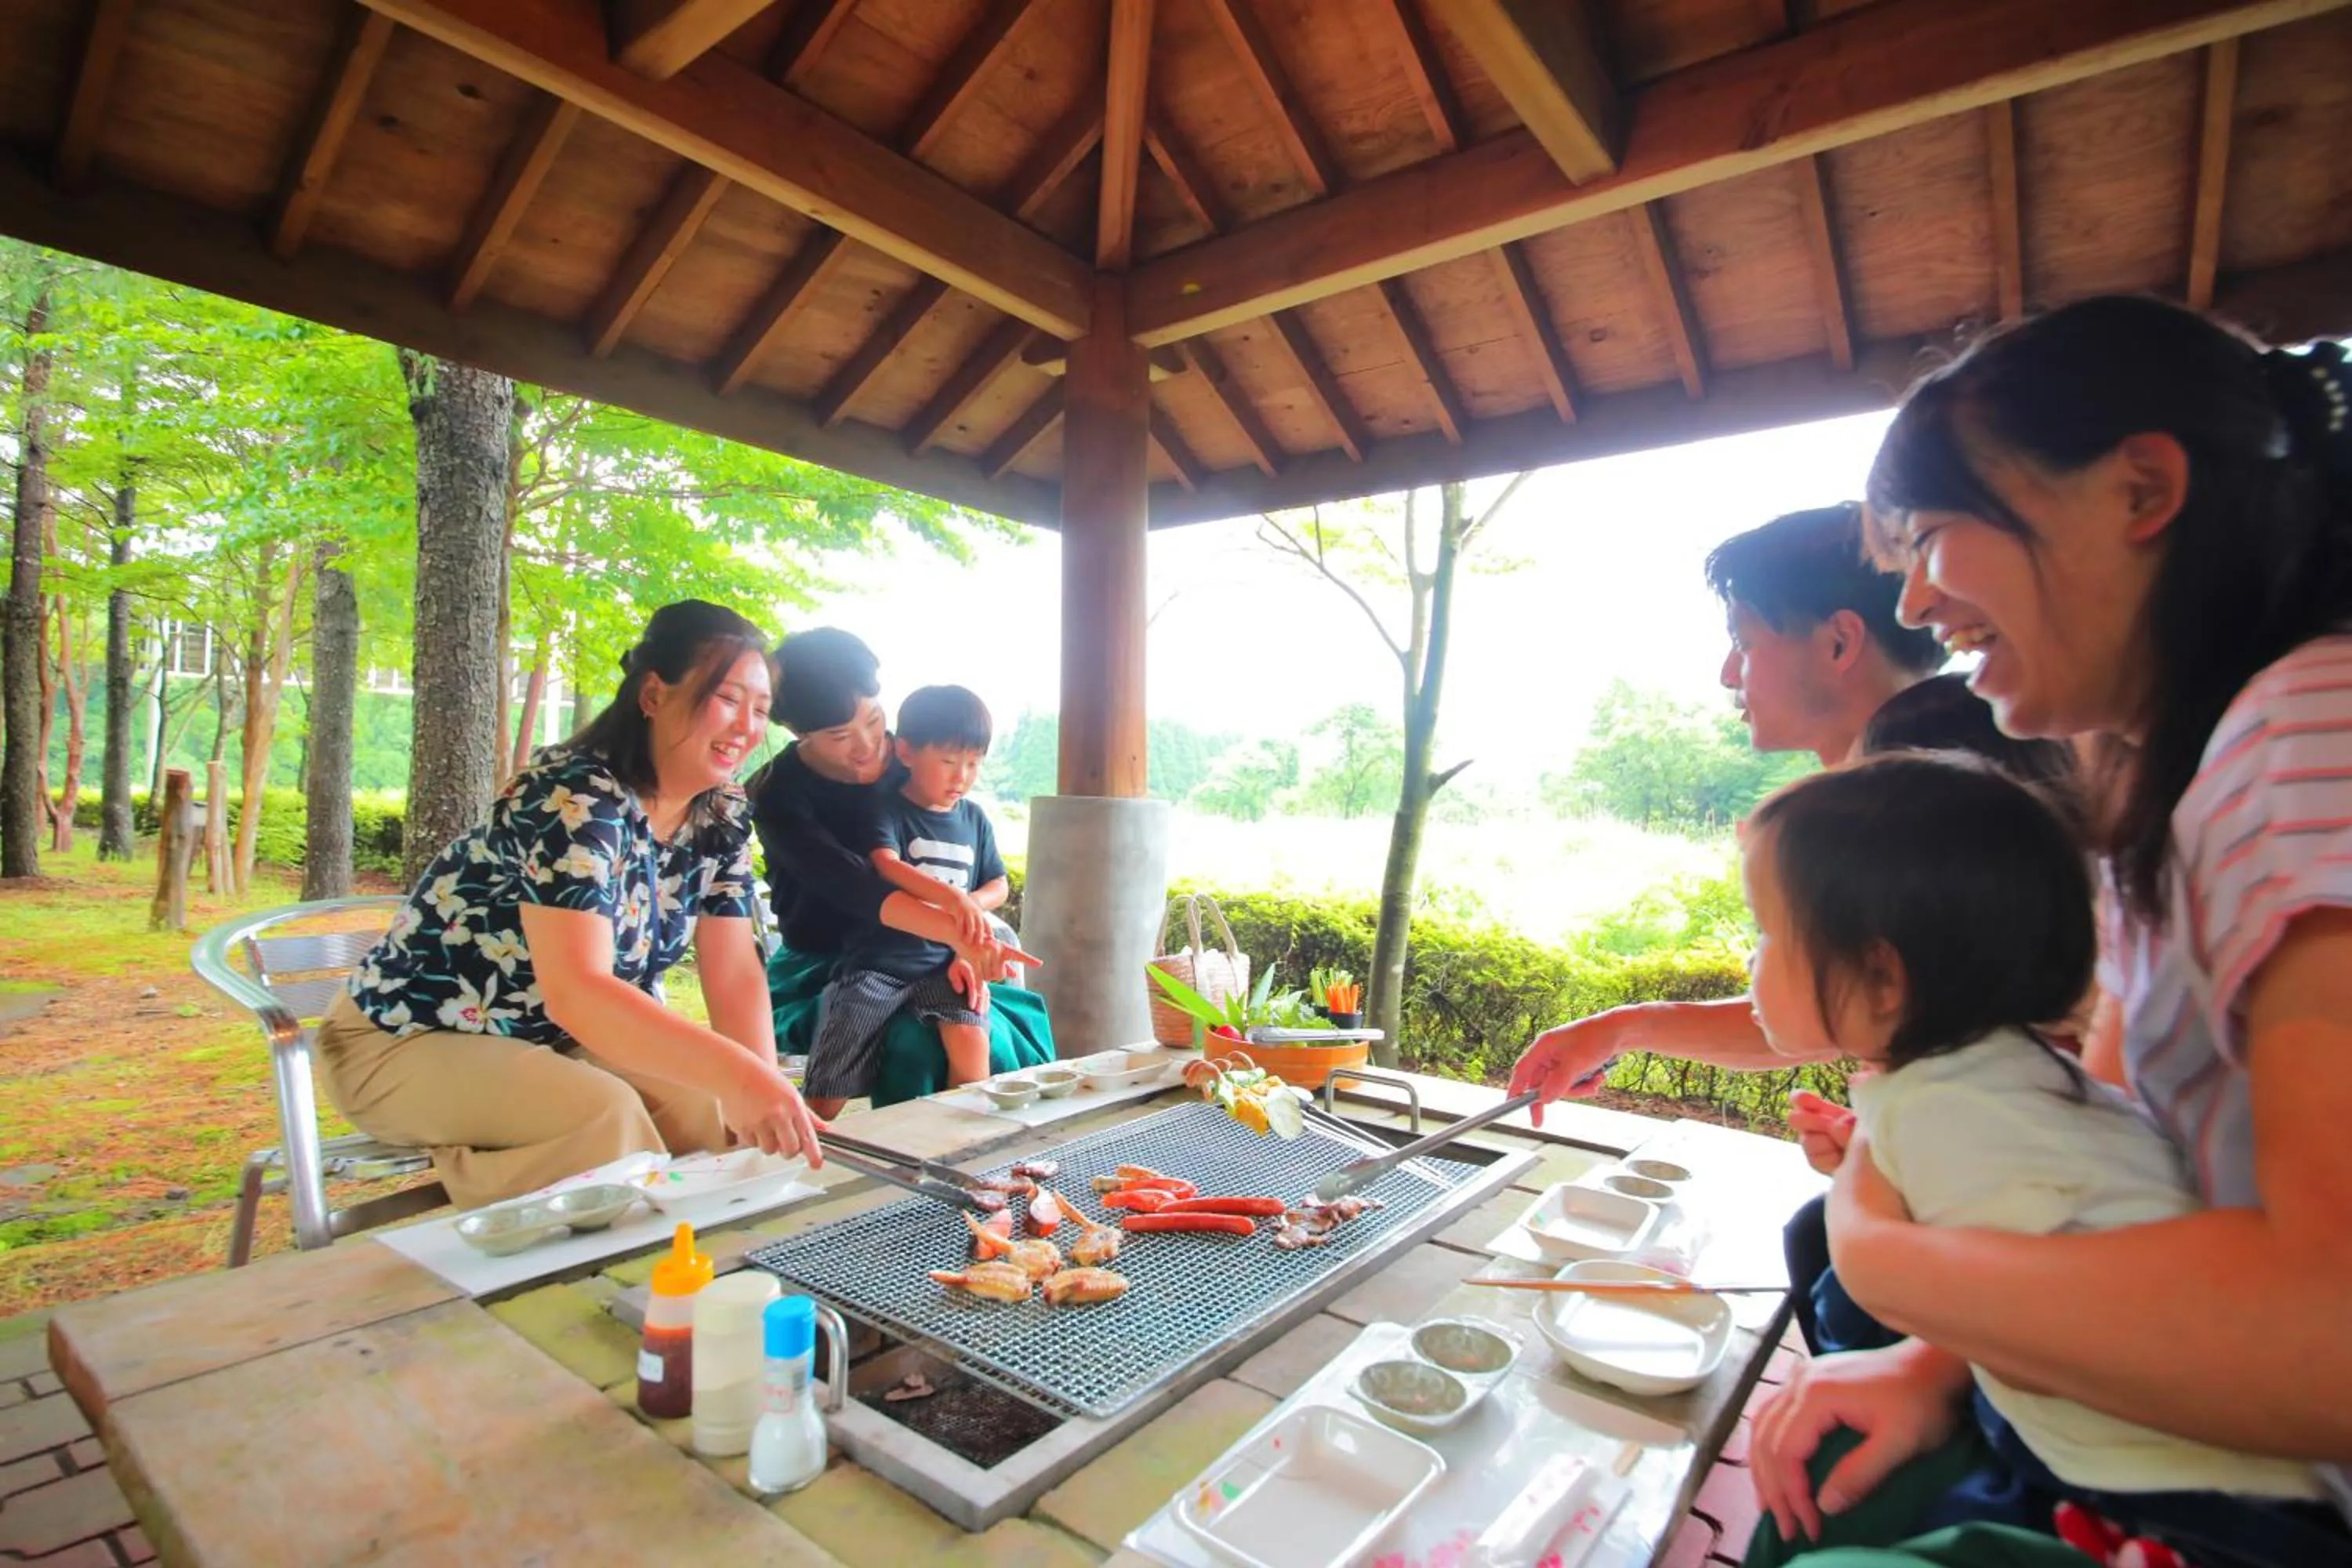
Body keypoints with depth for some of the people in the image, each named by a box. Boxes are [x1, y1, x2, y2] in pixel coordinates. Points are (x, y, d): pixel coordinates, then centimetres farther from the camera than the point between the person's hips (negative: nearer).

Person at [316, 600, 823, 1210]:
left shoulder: (721, 816, -7)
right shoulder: (578, 799, -29)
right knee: (602, 1113, -30)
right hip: (410, 1039, -6)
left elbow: (735, 976, -9)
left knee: (707, 1106, -16)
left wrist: (765, 1094, -22)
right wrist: (738, 1073, -51)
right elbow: (575, 991, -41)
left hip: (551, 1042, 6)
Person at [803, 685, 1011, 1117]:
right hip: (876, 962, -3)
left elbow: (999, 885, 17)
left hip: (943, 964, 3)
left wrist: (971, 905, -8)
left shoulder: (974, 819, 10)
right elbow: (886, 867, -24)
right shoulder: (887, 810, -5)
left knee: (971, 1038, -23)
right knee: (826, 1100, -4)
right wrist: (951, 898, -42)